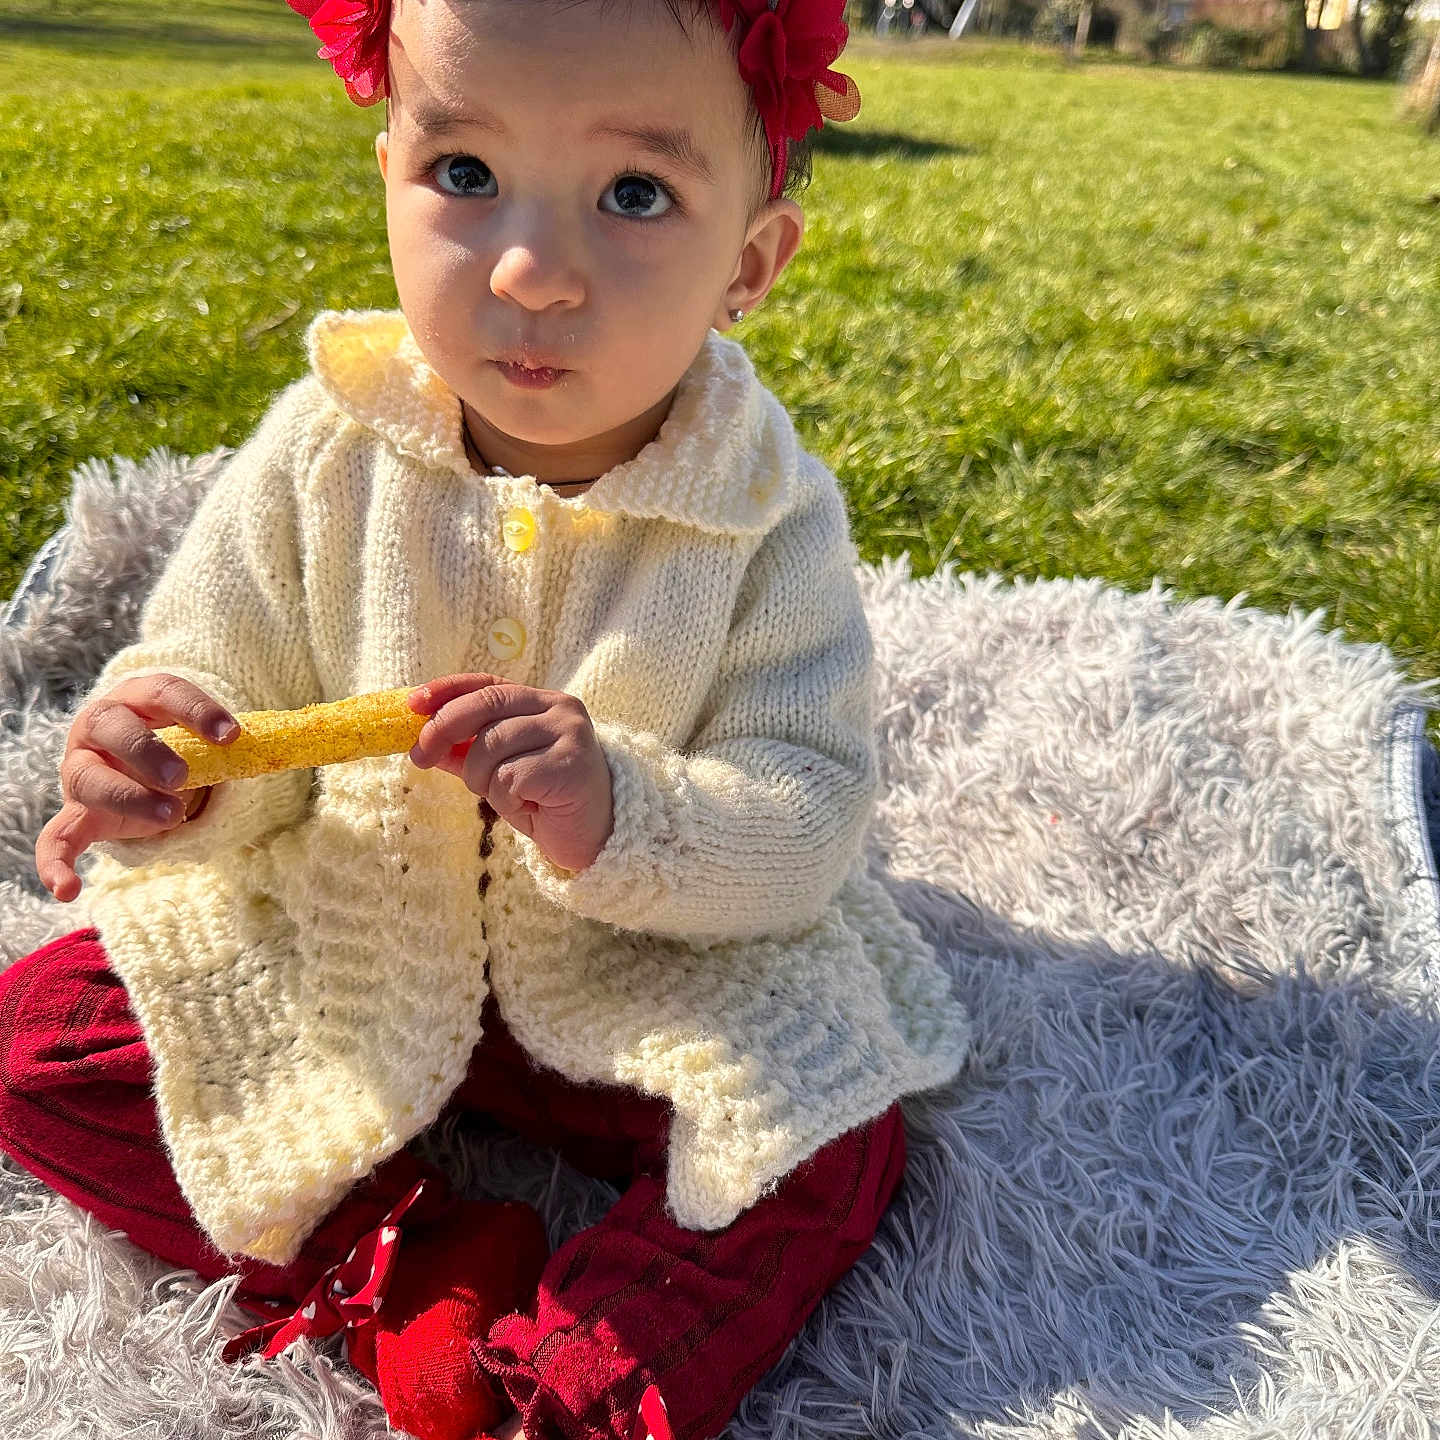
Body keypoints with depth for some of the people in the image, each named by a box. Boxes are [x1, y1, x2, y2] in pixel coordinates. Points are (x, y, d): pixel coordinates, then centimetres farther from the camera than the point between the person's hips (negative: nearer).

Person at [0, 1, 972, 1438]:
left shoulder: (770, 516, -17)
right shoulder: (326, 451, -12)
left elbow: (812, 820, -18)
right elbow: (211, 674, -3)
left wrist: (621, 816, -38)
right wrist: (160, 751, -28)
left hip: (645, 976, -2)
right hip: (341, 944, 3)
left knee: (832, 1145, -22)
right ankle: (399, 1268, -12)